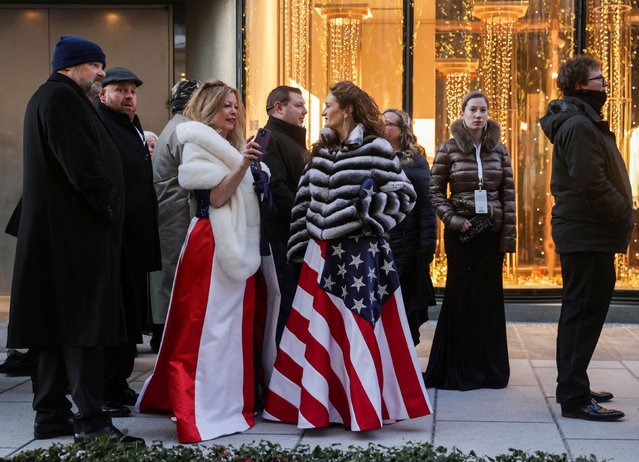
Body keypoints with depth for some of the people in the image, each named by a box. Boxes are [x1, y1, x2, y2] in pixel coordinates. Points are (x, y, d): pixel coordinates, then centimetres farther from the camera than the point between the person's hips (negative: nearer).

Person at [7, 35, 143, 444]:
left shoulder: (52, 98, 23)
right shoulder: (62, 98, -11)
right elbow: (80, 163, -20)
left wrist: (106, 208, 13)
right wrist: (107, 205, -12)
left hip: (60, 231, 10)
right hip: (76, 230, -10)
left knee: (60, 323, 11)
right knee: (83, 323, -9)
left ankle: (52, 416, 15)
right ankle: (91, 419, -8)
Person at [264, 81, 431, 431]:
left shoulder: (374, 149, -5)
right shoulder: (322, 150, 13)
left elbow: (403, 194, -5)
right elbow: (307, 200, 14)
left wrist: (368, 209, -15)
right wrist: (300, 247, 12)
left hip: (359, 253, -6)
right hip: (322, 252, 6)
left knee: (357, 328, -4)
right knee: (317, 329, 7)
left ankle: (363, 408, 5)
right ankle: (318, 403, 17)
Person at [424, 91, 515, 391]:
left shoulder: (499, 149, 6)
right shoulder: (449, 149, 0)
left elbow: (508, 194, 5)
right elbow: (435, 190, 2)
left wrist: (509, 234, -1)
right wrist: (453, 219, -11)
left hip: (492, 230, 2)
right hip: (460, 231, -2)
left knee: (490, 296, 4)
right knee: (460, 295, 1)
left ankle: (489, 367, 14)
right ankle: (459, 368, 9)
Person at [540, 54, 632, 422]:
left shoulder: (583, 122, 18)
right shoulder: (579, 126, -16)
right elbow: (591, 182, -24)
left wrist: (621, 215, 11)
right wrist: (625, 215, -15)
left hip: (582, 234, 11)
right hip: (589, 236, -11)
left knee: (580, 312, 17)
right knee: (585, 313, -8)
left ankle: (572, 388, 28)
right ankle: (575, 399, -5)